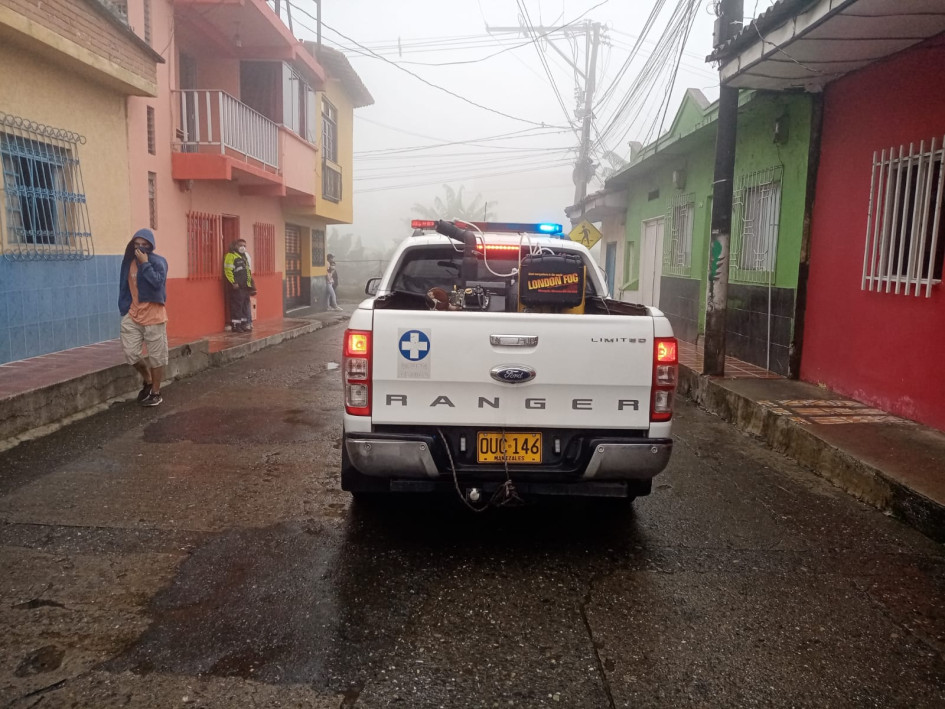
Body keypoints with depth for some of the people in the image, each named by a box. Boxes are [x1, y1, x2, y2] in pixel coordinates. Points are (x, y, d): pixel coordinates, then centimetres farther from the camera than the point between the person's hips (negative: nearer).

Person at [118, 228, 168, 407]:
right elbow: (125, 287, 16)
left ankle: (156, 393, 16)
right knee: (130, 354, 0)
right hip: (132, 315, 5)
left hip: (154, 316, -5)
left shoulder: (158, 261, -7)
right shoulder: (129, 261, 9)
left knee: (156, 357, 3)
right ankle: (147, 380, 27)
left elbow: (157, 282, -24)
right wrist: (125, 309, 13)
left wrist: (145, 263, -21)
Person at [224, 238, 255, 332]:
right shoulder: (231, 256, -5)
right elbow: (228, 270, -14)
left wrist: (251, 285, 22)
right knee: (237, 306, -6)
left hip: (246, 286, 9)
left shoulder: (245, 256, 22)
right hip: (237, 287, -8)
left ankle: (245, 324, 17)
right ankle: (236, 325, -1)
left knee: (246, 306, 10)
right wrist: (233, 282, -20)